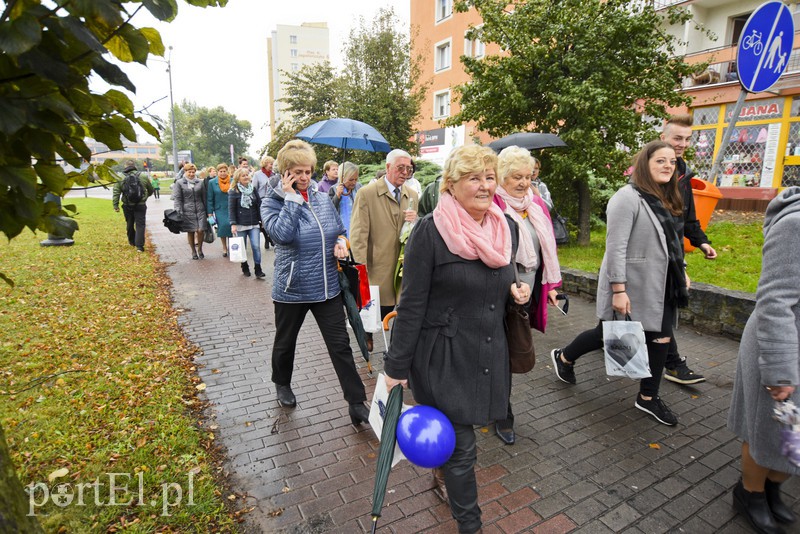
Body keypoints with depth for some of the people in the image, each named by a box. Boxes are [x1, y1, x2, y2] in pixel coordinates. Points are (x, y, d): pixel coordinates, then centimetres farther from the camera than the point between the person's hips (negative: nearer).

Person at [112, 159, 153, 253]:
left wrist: (115, 205, -3)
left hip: (127, 206, 2)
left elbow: (116, 193, -6)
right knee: (140, 225, -1)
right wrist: (147, 195, 33)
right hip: (140, 205, -2)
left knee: (129, 224, 18)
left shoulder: (120, 178, -2)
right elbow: (151, 190, 12)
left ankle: (132, 241, 34)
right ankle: (139, 245, -9)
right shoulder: (143, 177, -2)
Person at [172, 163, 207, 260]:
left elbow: (204, 197, 14)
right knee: (190, 232, 3)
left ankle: (199, 249, 16)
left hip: (200, 210, 1)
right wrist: (179, 211, -8)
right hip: (187, 211, -1)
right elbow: (177, 198, 1)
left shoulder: (200, 182, 11)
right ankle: (193, 252, 19)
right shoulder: (179, 183, 4)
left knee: (200, 230, -7)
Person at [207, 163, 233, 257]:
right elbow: (209, 199, 3)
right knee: (222, 225, -12)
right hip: (220, 209, -1)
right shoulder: (212, 182, 2)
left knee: (231, 225, -12)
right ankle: (224, 247, 8)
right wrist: (210, 212, -1)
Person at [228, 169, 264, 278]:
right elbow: (231, 209, -6)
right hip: (241, 224, -2)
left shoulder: (253, 189, 7)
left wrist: (262, 219, 9)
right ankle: (245, 267, 24)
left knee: (256, 246, -7)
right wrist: (233, 224, -13)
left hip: (254, 224, 2)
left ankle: (258, 269, -1)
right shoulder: (234, 192, -3)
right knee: (242, 248, 7)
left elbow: (259, 205, 10)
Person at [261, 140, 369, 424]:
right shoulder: (272, 203, -7)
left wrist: (341, 242, -5)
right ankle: (282, 384, 47)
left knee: (341, 345, 4)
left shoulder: (323, 198, 4)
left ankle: (357, 403, 12)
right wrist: (292, 197, -20)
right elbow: (283, 234, -27)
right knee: (285, 342, 19)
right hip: (291, 288, -2)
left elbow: (339, 229, 17)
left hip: (327, 286, 3)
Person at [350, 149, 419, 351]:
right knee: (379, 312, 5)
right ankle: (367, 336, 34)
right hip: (378, 268, -5)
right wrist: (361, 268, -16)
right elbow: (358, 234, -11)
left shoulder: (412, 196, 10)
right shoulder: (367, 193, -6)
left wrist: (416, 221, -8)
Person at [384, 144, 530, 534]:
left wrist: (514, 292, -3)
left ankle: (443, 476, 53)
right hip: (444, 356, -6)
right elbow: (412, 304, -14)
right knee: (462, 447, 6)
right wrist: (397, 367, -11)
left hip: (489, 352, 6)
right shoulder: (430, 231, -17)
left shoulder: (505, 227, 3)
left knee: (458, 435, 22)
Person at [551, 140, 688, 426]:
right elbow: (615, 247, -22)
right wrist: (618, 290, -24)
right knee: (609, 335, 7)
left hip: (660, 287, 8)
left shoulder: (667, 200, 11)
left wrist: (680, 273, 18)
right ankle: (564, 357, 31)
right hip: (631, 286, -8)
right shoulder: (628, 198, -17)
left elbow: (673, 243, 20)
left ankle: (648, 397, 24)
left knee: (660, 338, 8)